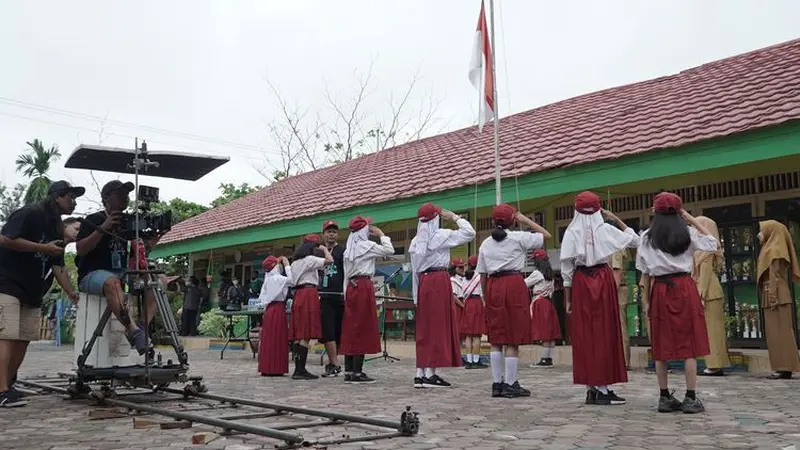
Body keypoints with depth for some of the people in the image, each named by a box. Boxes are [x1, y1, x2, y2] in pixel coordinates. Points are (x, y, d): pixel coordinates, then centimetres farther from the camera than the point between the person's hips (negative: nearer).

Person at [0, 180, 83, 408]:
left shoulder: (57, 229, 14)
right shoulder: (29, 214, -11)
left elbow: (57, 265, 10)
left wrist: (70, 291, -1)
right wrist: (43, 248, -22)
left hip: (32, 292, 9)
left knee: (24, 338, 4)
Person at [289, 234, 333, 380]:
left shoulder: (295, 262, 22)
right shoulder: (310, 259, -4)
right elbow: (330, 260, -14)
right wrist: (324, 249, 1)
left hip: (298, 295, 9)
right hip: (309, 294, -9)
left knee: (298, 335, 6)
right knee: (306, 335, -10)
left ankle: (298, 369, 6)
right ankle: (301, 370, -13)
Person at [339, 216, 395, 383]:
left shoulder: (349, 249, 17)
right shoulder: (366, 245, -6)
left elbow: (346, 274, 16)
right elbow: (390, 250, -5)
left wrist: (347, 294, 18)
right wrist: (381, 234, 8)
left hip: (351, 287, 8)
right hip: (364, 287, -8)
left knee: (351, 329, 7)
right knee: (363, 329, -6)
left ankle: (349, 371, 10)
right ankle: (357, 373, -6)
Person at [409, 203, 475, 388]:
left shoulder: (415, 241, 13)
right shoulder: (441, 235, -6)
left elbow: (414, 271, 13)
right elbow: (469, 233, -7)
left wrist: (416, 296, 16)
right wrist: (455, 217, 5)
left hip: (423, 283, 7)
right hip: (440, 281, -6)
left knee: (424, 328, 9)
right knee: (438, 326, -3)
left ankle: (420, 373, 9)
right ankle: (430, 373, -5)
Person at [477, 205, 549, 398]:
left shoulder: (485, 244, 12)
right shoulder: (518, 238, 0)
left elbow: (482, 275, 11)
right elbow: (546, 235, 9)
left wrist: (486, 297, 17)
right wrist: (526, 220, 12)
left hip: (493, 287, 5)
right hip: (514, 284, -4)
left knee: (496, 339, 9)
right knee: (513, 339, -1)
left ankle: (497, 384, 11)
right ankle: (510, 385, 0)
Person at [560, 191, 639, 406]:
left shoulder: (571, 232, -1)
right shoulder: (606, 229, -1)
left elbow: (566, 268, -2)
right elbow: (635, 240, 12)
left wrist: (568, 299, 4)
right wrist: (616, 219, 12)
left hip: (580, 283, 1)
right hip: (604, 280, 0)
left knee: (584, 334, 5)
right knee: (605, 332, 4)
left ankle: (591, 388, 9)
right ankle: (602, 388, 4)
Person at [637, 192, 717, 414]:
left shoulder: (647, 237, 3)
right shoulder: (688, 233, 1)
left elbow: (645, 271, 3)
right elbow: (714, 244, 15)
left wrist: (648, 300, 9)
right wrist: (693, 220, 13)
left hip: (660, 290, 1)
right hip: (684, 288, -1)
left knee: (662, 345, 6)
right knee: (689, 344, 2)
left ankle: (665, 397, 9)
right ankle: (690, 398, 1)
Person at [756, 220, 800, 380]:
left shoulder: (774, 251, -10)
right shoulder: (771, 250, 18)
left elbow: (775, 278, -17)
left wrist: (772, 299, -21)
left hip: (776, 298, -10)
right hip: (777, 298, 10)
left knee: (779, 332, -8)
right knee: (778, 333, 8)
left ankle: (784, 368, -7)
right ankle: (784, 367, 10)